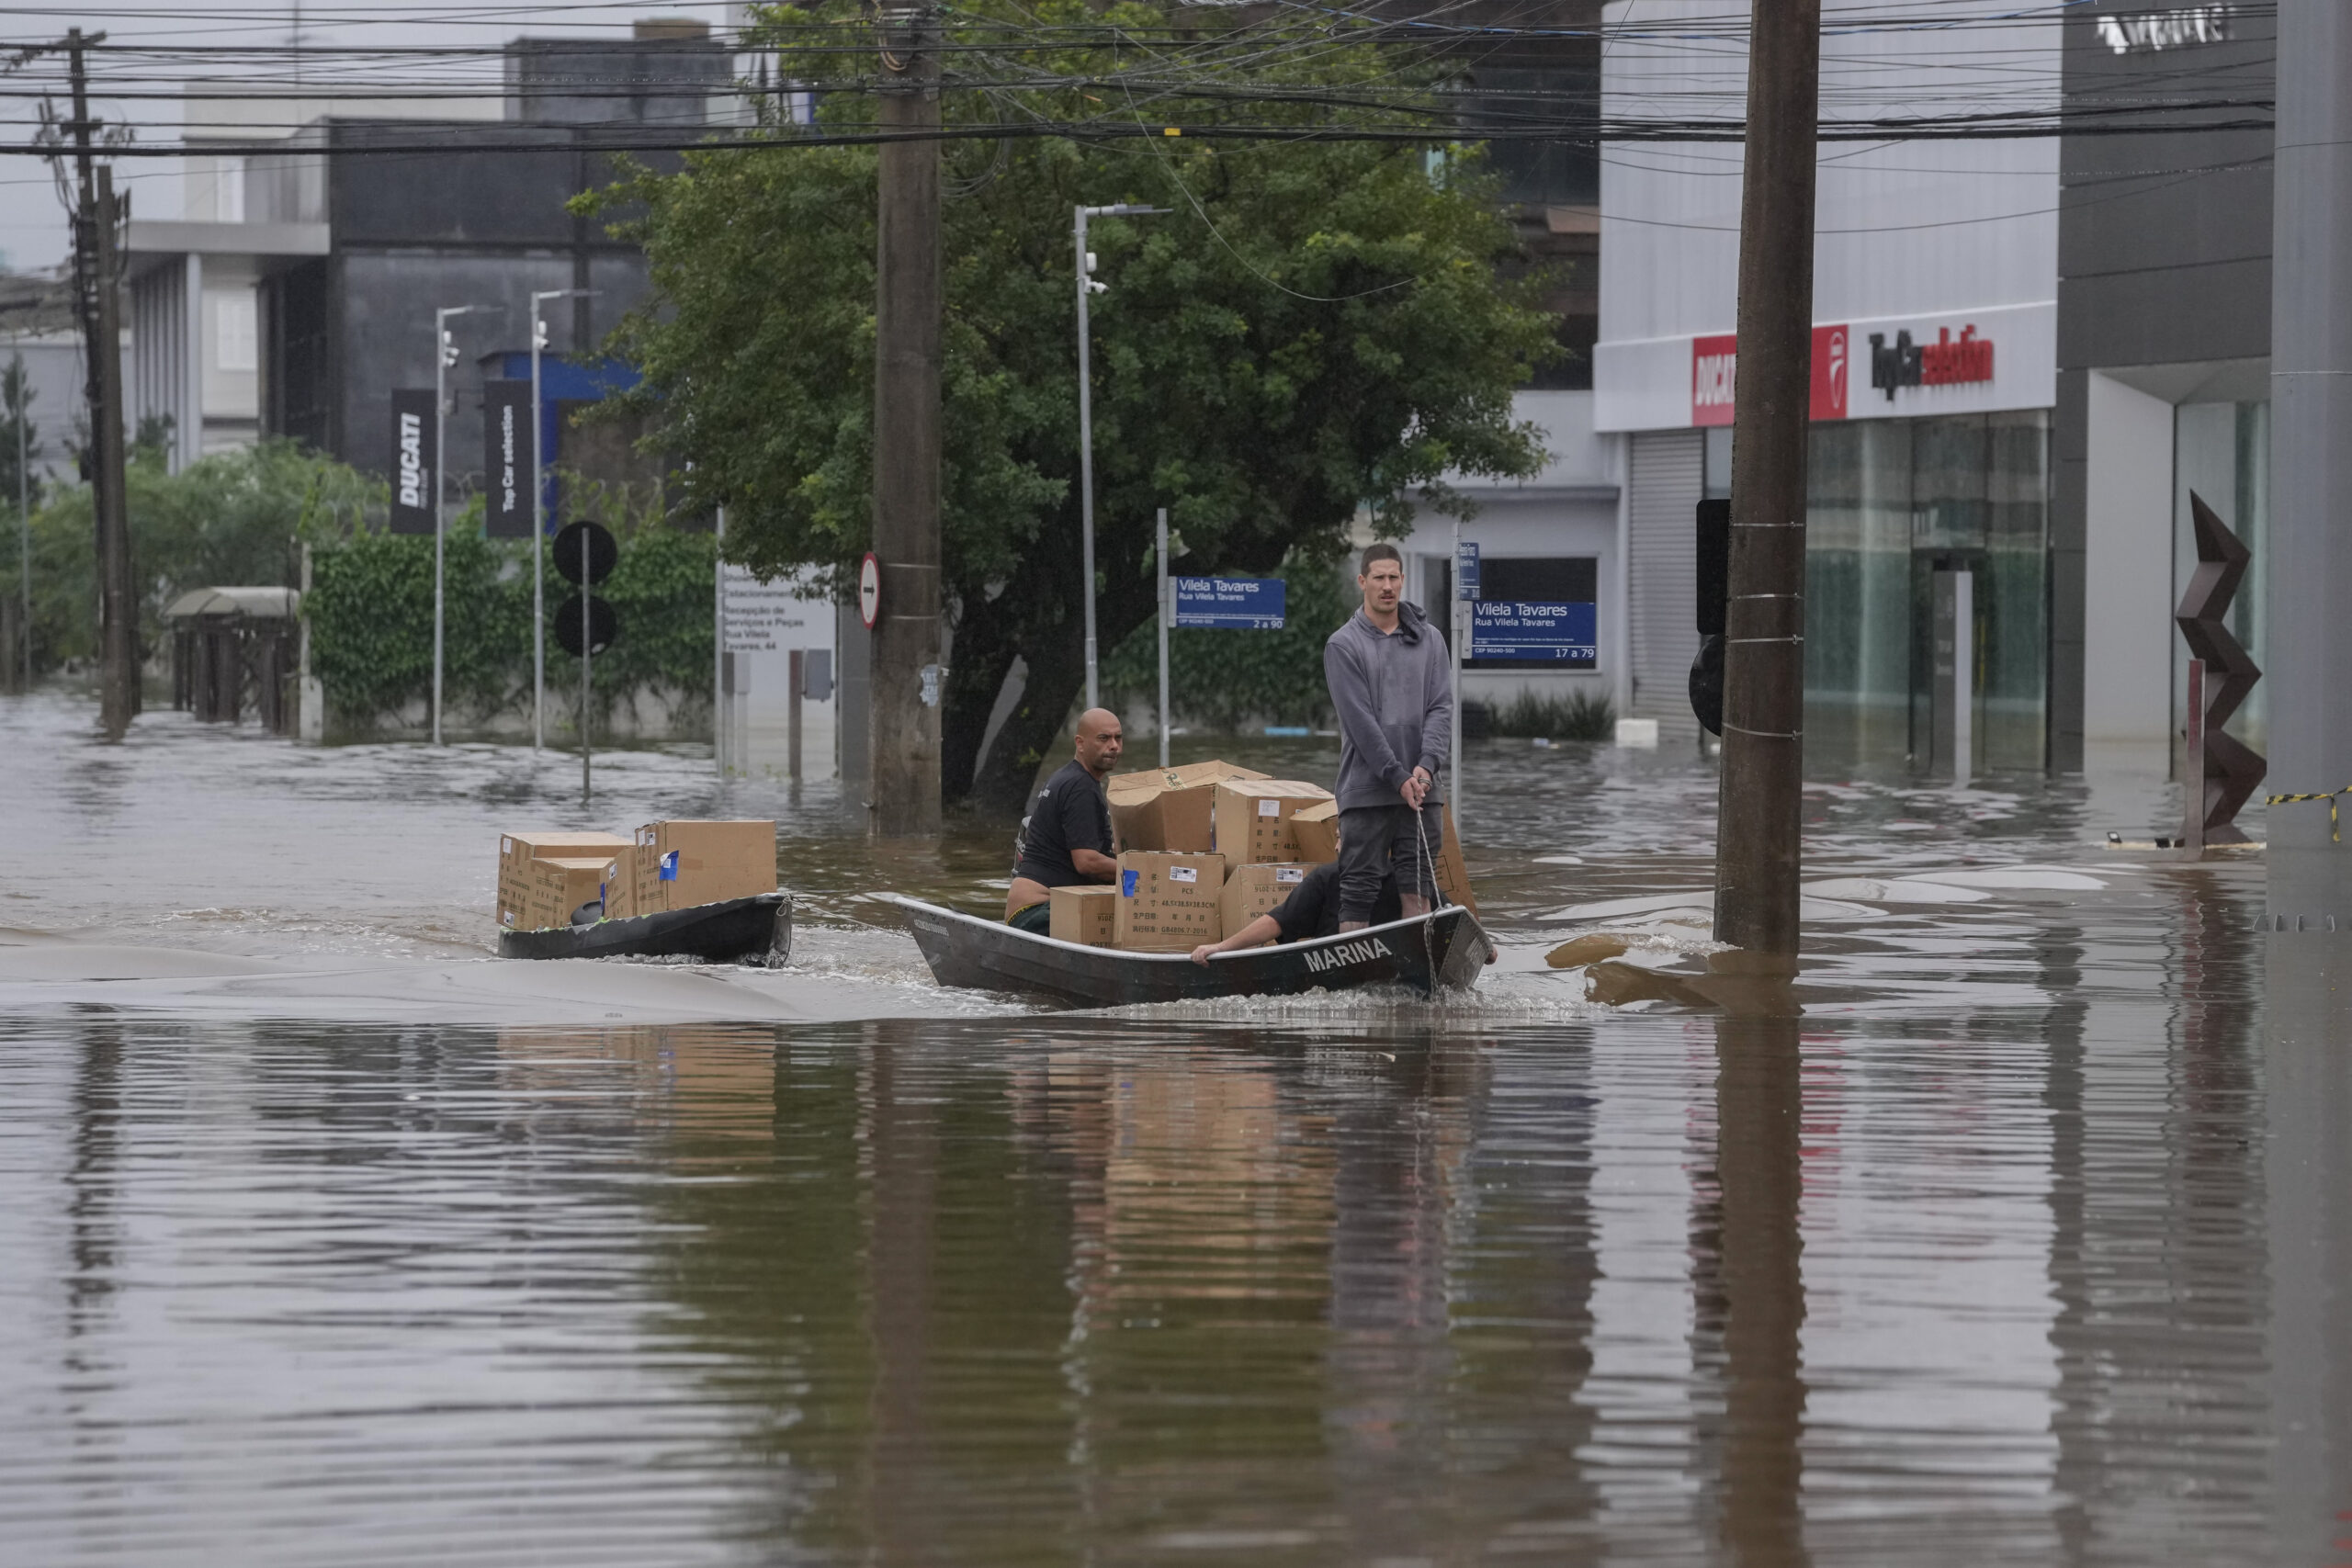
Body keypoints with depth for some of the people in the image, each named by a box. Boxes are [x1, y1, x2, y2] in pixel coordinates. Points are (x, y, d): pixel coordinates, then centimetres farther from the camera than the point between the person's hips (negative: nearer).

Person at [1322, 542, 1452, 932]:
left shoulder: (1429, 639, 11)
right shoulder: (1343, 646, -1)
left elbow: (1441, 707, 4)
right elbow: (1360, 720, -8)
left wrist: (1426, 765, -12)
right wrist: (1398, 776, -15)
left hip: (1421, 788, 3)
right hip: (1366, 791, -3)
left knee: (1418, 887, 4)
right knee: (1359, 887, -3)